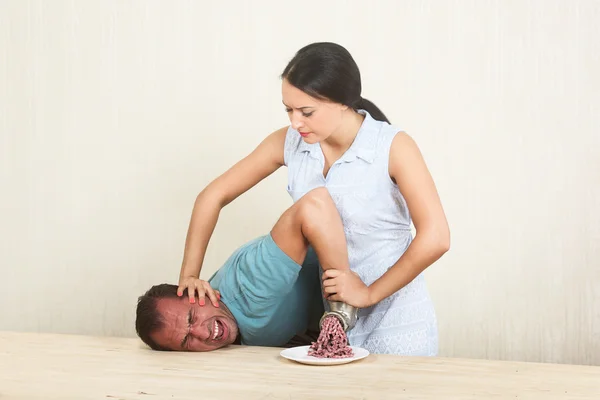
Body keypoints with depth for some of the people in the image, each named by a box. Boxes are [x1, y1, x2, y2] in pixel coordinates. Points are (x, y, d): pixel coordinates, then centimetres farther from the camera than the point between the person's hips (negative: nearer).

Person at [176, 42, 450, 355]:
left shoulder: (393, 147, -18)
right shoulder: (288, 143, -6)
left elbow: (435, 238, -23)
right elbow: (213, 196, 1)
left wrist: (369, 293, -18)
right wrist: (189, 275, -6)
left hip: (395, 321, -3)